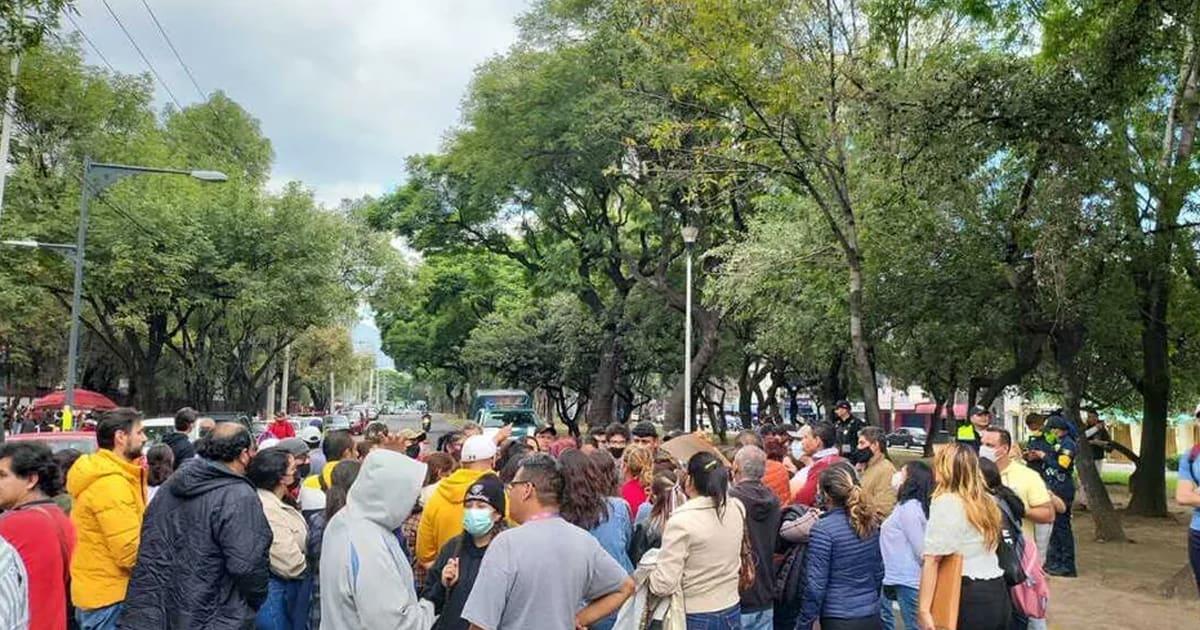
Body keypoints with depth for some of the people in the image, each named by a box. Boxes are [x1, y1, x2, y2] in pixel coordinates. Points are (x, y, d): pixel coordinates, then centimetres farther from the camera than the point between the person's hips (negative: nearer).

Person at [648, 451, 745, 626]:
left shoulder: (682, 521, -22)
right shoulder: (737, 509, -6)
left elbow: (663, 585, -21)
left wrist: (649, 573, -3)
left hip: (695, 618, -5)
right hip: (731, 612, 6)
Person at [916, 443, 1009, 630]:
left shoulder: (945, 502, -11)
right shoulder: (985, 501, 13)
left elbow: (932, 559, -16)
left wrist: (923, 609, -18)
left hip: (969, 597, -7)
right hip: (997, 592, 7)